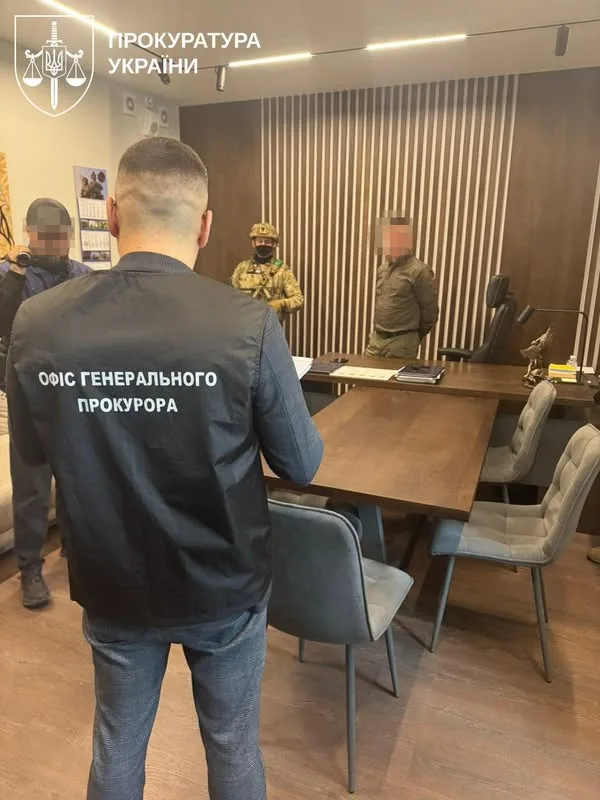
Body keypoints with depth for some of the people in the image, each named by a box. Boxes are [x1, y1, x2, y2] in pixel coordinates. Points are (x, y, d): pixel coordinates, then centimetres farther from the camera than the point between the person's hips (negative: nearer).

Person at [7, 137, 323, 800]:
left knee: (116, 745, 28)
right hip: (225, 586, -1)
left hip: (112, 588, 2)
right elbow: (302, 466, -11)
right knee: (232, 745, 24)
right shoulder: (248, 325, -23)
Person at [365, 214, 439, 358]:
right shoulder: (382, 268, 11)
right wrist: (380, 332, 18)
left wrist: (412, 338, 2)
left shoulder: (419, 271, -12)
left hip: (401, 342, -7)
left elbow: (430, 312, -9)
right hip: (376, 338, 7)